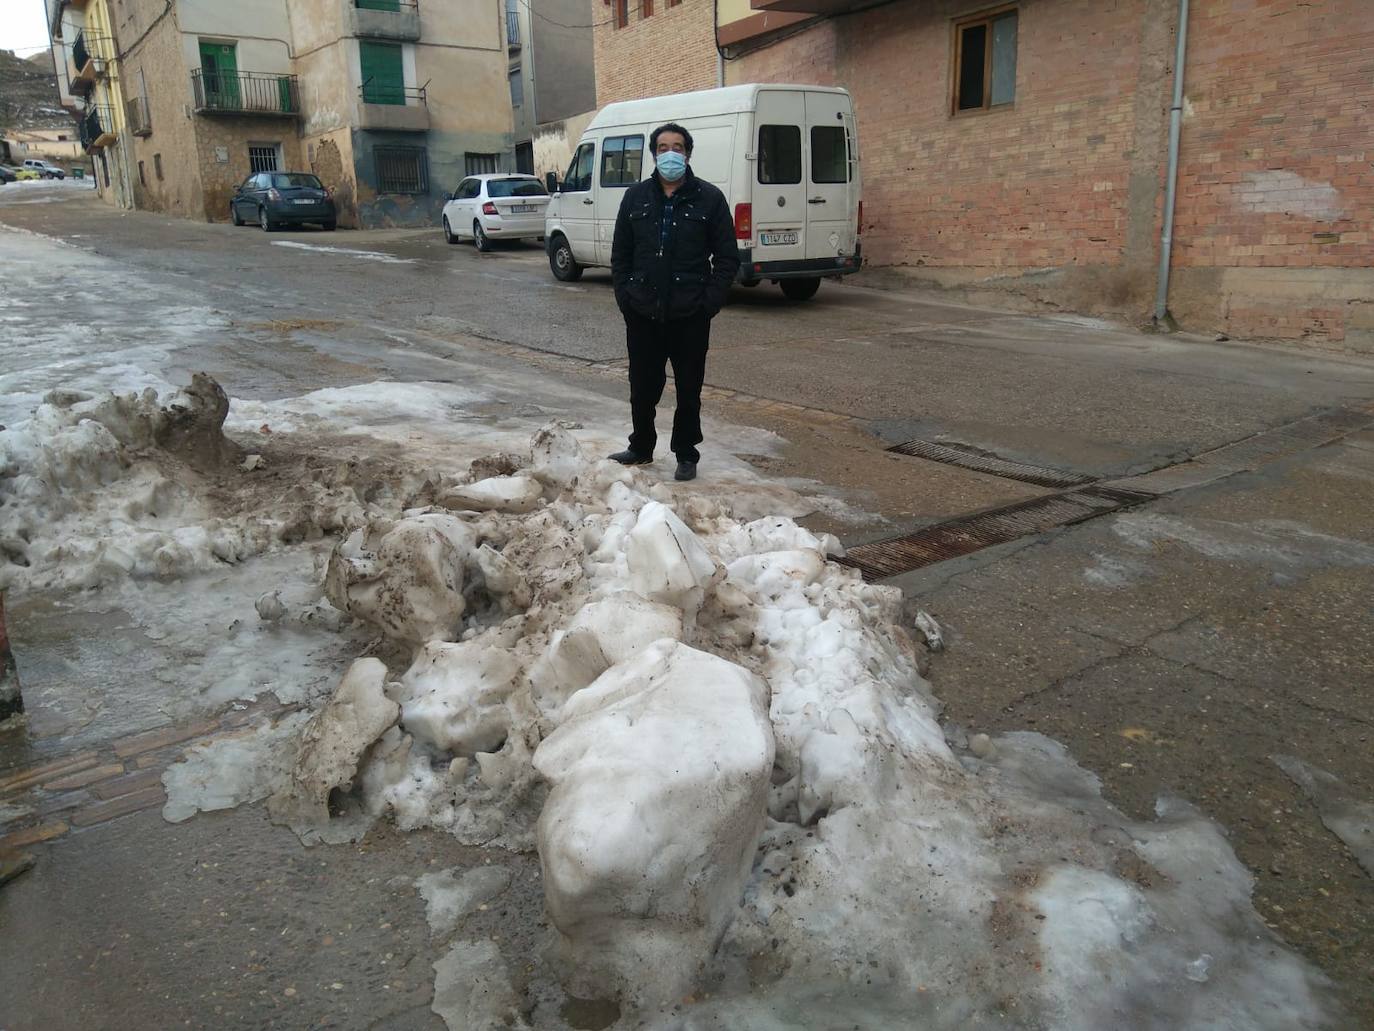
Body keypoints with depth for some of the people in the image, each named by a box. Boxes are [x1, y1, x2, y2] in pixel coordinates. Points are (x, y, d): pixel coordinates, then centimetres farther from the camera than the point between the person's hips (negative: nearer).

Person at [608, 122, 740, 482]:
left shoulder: (709, 198, 0)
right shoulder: (636, 197, 9)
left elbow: (727, 257, 0)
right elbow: (620, 254, 12)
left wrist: (709, 302, -9)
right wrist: (625, 297, 0)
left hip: (690, 317, -2)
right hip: (642, 315, 3)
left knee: (688, 391, 6)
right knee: (642, 387, 11)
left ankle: (686, 455, 20)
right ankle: (641, 448, 29)